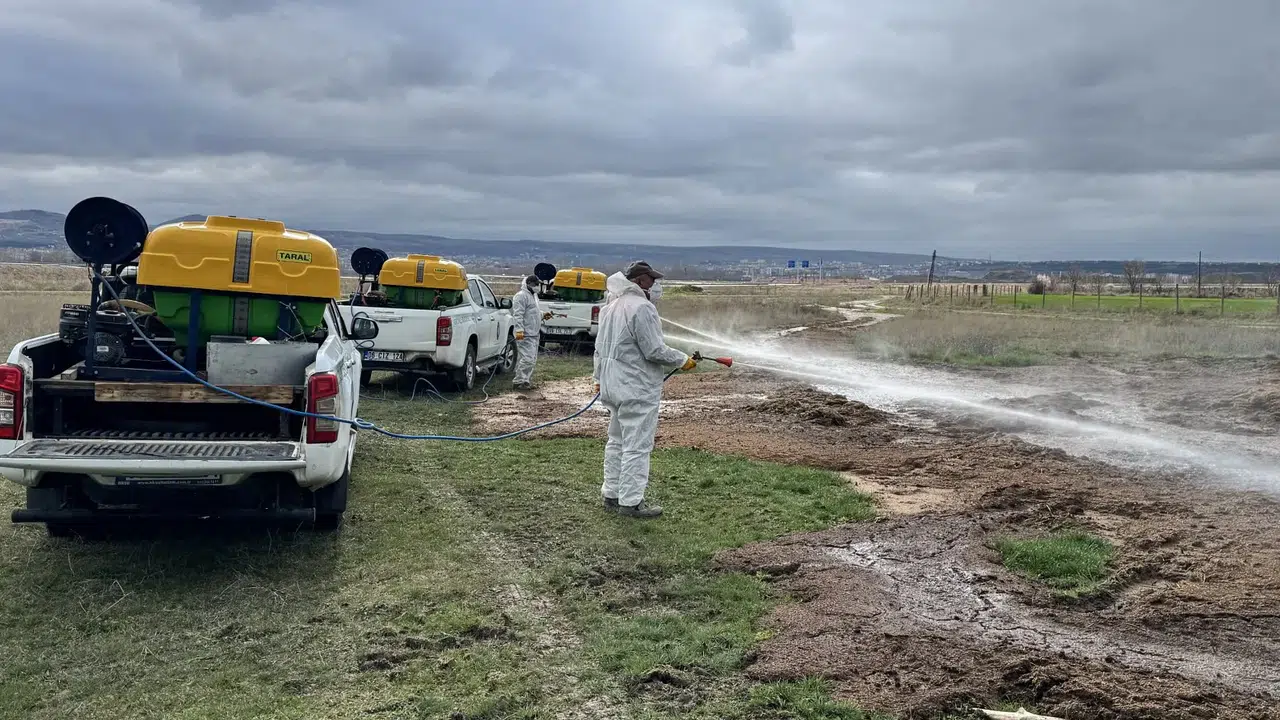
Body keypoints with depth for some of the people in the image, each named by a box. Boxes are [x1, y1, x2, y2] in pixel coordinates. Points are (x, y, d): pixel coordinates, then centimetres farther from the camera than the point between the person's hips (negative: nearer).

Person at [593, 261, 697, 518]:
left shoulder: (610, 306, 13)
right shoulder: (641, 307, -19)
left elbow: (600, 346, 20)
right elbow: (654, 350, -20)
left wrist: (599, 377, 27)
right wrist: (683, 361, -7)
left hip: (613, 386, 10)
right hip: (637, 389, -10)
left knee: (616, 441, 18)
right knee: (637, 446, -4)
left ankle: (612, 494, 25)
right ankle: (631, 502, 0)